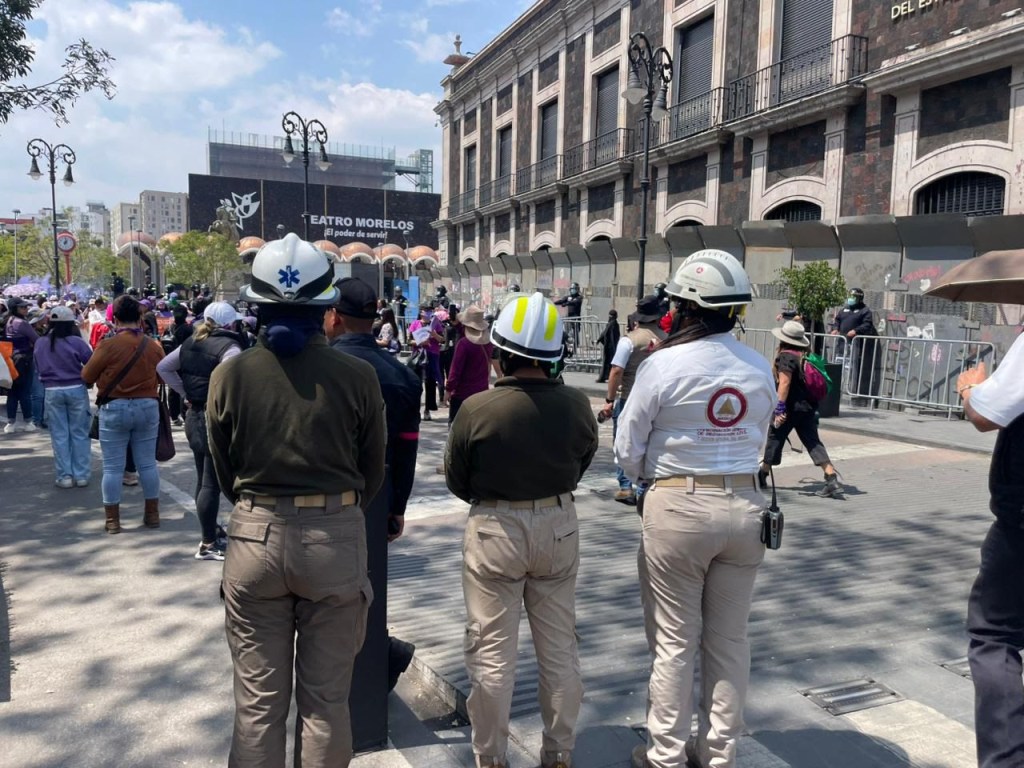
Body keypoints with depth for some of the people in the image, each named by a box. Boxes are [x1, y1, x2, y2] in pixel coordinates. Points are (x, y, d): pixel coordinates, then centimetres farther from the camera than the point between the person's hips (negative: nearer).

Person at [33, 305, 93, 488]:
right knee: (79, 433, 6)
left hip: (52, 391, 2)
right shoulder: (76, 342, -11)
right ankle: (81, 475, 9)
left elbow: (38, 367, 12)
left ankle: (64, 476, 9)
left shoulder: (40, 343, 1)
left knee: (59, 435, 8)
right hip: (76, 389, -2)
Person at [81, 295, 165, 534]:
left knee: (113, 467, 6)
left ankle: (113, 519, 12)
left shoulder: (108, 345, -13)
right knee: (147, 463, 12)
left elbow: (87, 376, -3)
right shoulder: (154, 346, -3)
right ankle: (152, 514, 19)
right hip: (147, 407, 3)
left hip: (114, 409, -3)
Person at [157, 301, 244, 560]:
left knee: (203, 479, 18)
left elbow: (163, 367, 16)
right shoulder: (228, 346, -14)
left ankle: (211, 531, 31)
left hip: (194, 415, 8)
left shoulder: (191, 342, 10)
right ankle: (208, 544, 5)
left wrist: (184, 393, 12)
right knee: (212, 483, -2)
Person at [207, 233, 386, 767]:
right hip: (336, 538, -1)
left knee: (257, 702, 15)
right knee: (326, 700, 13)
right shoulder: (357, 376, -10)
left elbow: (224, 472, 4)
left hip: (255, 536, 1)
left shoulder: (229, 375, -7)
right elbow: (372, 474, 1)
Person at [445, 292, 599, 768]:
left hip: (494, 530, -3)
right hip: (559, 525, 3)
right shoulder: (576, 404, -12)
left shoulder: (476, 409, -20)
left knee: (492, 652, 12)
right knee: (559, 648, 17)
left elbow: (456, 481, -6)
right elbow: (582, 462, 4)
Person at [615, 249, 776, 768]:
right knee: (729, 639, 16)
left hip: (678, 509, -4)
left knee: (674, 642, 9)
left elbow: (628, 452, -8)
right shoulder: (760, 369, 0)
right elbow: (758, 440, 8)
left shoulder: (663, 365, -13)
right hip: (745, 505, 4)